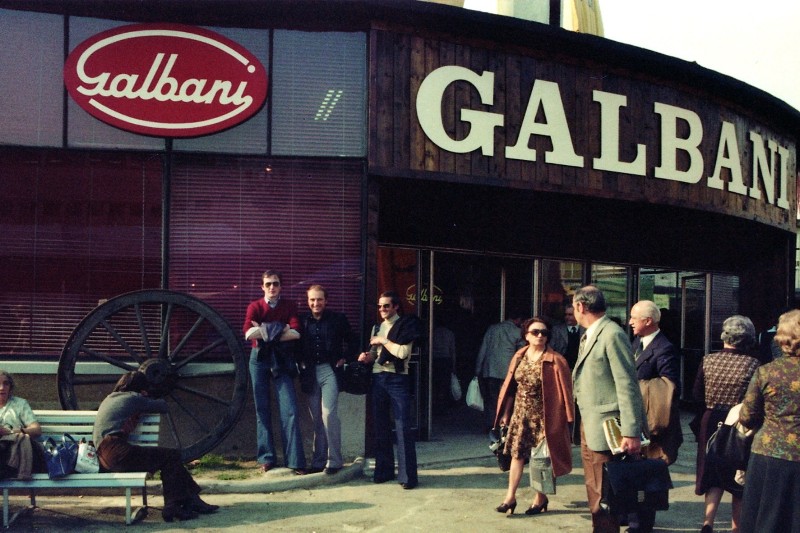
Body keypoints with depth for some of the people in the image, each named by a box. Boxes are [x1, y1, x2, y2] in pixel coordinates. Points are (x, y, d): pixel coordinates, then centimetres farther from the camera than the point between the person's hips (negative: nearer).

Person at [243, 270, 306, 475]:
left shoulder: (289, 306, 8)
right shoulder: (255, 306, 6)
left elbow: (295, 333, -10)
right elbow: (249, 333, -13)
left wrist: (265, 331, -12)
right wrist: (279, 330, -14)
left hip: (282, 360, -1)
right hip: (260, 359, 1)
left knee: (290, 411, -8)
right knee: (262, 410, 4)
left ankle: (295, 461, -8)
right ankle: (266, 458, 11)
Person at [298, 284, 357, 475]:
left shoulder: (338, 319, 2)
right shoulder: (303, 320, 8)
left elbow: (352, 342, 10)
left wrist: (345, 359, -1)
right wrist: (301, 362, 4)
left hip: (329, 371, -3)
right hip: (310, 372, 3)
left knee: (329, 414, -13)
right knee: (316, 419, 8)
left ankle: (334, 460, -3)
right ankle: (318, 461, 15)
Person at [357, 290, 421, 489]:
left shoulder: (405, 324, -3)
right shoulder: (377, 327, 16)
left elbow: (403, 352, -16)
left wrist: (383, 341, -9)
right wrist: (367, 356, 3)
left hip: (398, 379, -6)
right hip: (378, 378, 6)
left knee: (403, 428, -7)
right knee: (380, 427, 10)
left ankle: (407, 475, -5)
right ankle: (384, 470, 20)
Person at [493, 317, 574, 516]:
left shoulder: (555, 361, -11)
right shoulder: (519, 357, 4)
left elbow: (563, 391, -10)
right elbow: (510, 387, 8)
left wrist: (563, 418, -12)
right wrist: (505, 413, 7)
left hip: (543, 416, -4)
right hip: (520, 414, 4)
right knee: (517, 454, 4)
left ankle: (540, 497, 20)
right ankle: (510, 496, 8)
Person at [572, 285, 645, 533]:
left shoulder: (613, 335, -15)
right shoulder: (588, 336, 14)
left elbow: (628, 386, -19)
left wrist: (631, 432, -23)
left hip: (605, 429, -10)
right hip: (589, 427, 10)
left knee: (604, 494, -3)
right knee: (594, 492, 17)